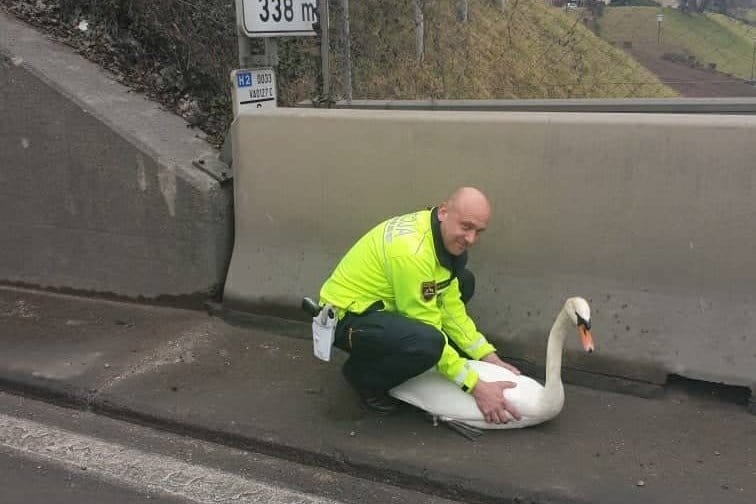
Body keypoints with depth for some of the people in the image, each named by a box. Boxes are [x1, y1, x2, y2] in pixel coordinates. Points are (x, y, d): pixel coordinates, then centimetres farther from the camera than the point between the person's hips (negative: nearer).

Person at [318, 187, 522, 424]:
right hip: (345, 317, -9)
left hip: (382, 305, 9)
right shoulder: (411, 251, -31)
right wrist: (475, 385, -24)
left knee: (463, 283, 9)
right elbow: (428, 333, -27)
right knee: (426, 342, -35)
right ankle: (362, 374, -3)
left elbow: (450, 306, 2)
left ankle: (390, 353, 12)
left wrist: (489, 357, -3)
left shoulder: (445, 235, -3)